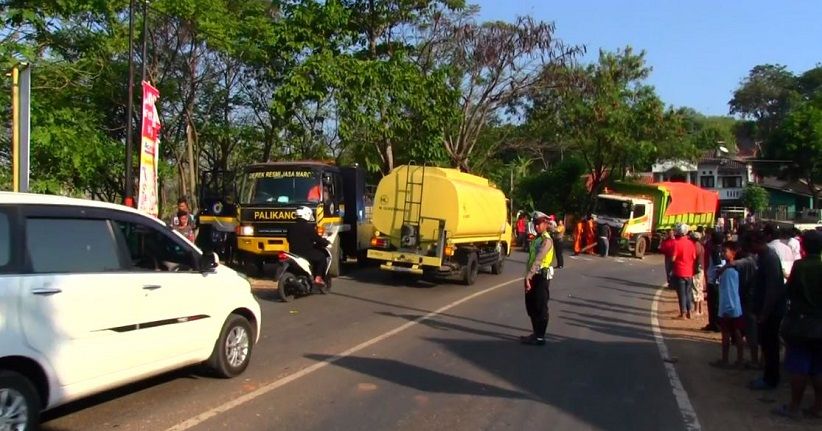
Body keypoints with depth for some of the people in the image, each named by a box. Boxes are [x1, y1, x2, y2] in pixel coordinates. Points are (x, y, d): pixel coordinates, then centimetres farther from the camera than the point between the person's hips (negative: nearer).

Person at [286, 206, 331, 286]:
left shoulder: (291, 227, 7)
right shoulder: (309, 227, -13)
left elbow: (289, 239, 18)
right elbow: (318, 239, -10)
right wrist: (326, 242, 9)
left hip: (293, 253, 7)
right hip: (306, 253, -7)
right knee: (322, 256, 12)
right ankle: (318, 278, 4)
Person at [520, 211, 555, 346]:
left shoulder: (546, 240, -14)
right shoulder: (536, 239, 16)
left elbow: (538, 260, -25)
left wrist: (527, 277, -32)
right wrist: (528, 277, 9)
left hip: (542, 276, -9)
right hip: (533, 276, 9)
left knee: (540, 308, -2)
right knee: (531, 306, 15)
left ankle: (540, 337, 6)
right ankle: (536, 333, 27)